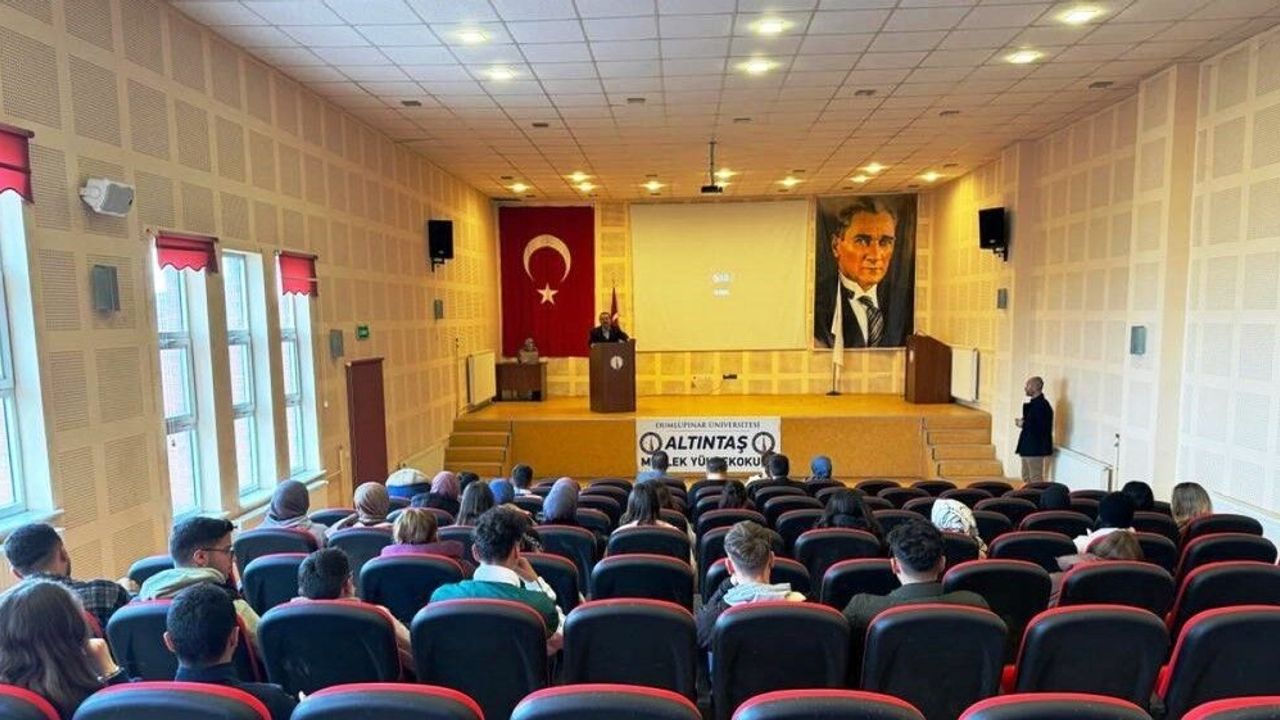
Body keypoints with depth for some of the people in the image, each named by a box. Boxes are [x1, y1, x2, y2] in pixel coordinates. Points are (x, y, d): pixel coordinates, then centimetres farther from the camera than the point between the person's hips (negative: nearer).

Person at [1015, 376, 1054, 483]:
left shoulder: (1042, 405, -18)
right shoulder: (1034, 403, 13)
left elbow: (1042, 428, -25)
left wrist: (1023, 424, -18)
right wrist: (1022, 422, 3)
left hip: (1035, 449, -10)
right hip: (1027, 448, 10)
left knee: (1036, 480, -2)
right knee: (1026, 478, 16)